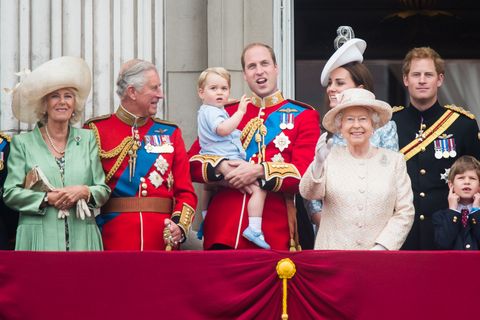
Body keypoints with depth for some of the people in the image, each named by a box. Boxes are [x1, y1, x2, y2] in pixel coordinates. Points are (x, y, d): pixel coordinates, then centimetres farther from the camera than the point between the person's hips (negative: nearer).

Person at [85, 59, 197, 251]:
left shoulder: (170, 133, 12)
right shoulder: (97, 131, 2)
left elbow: (185, 191, 8)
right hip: (112, 241, -3)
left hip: (162, 241, 3)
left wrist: (180, 225, -10)